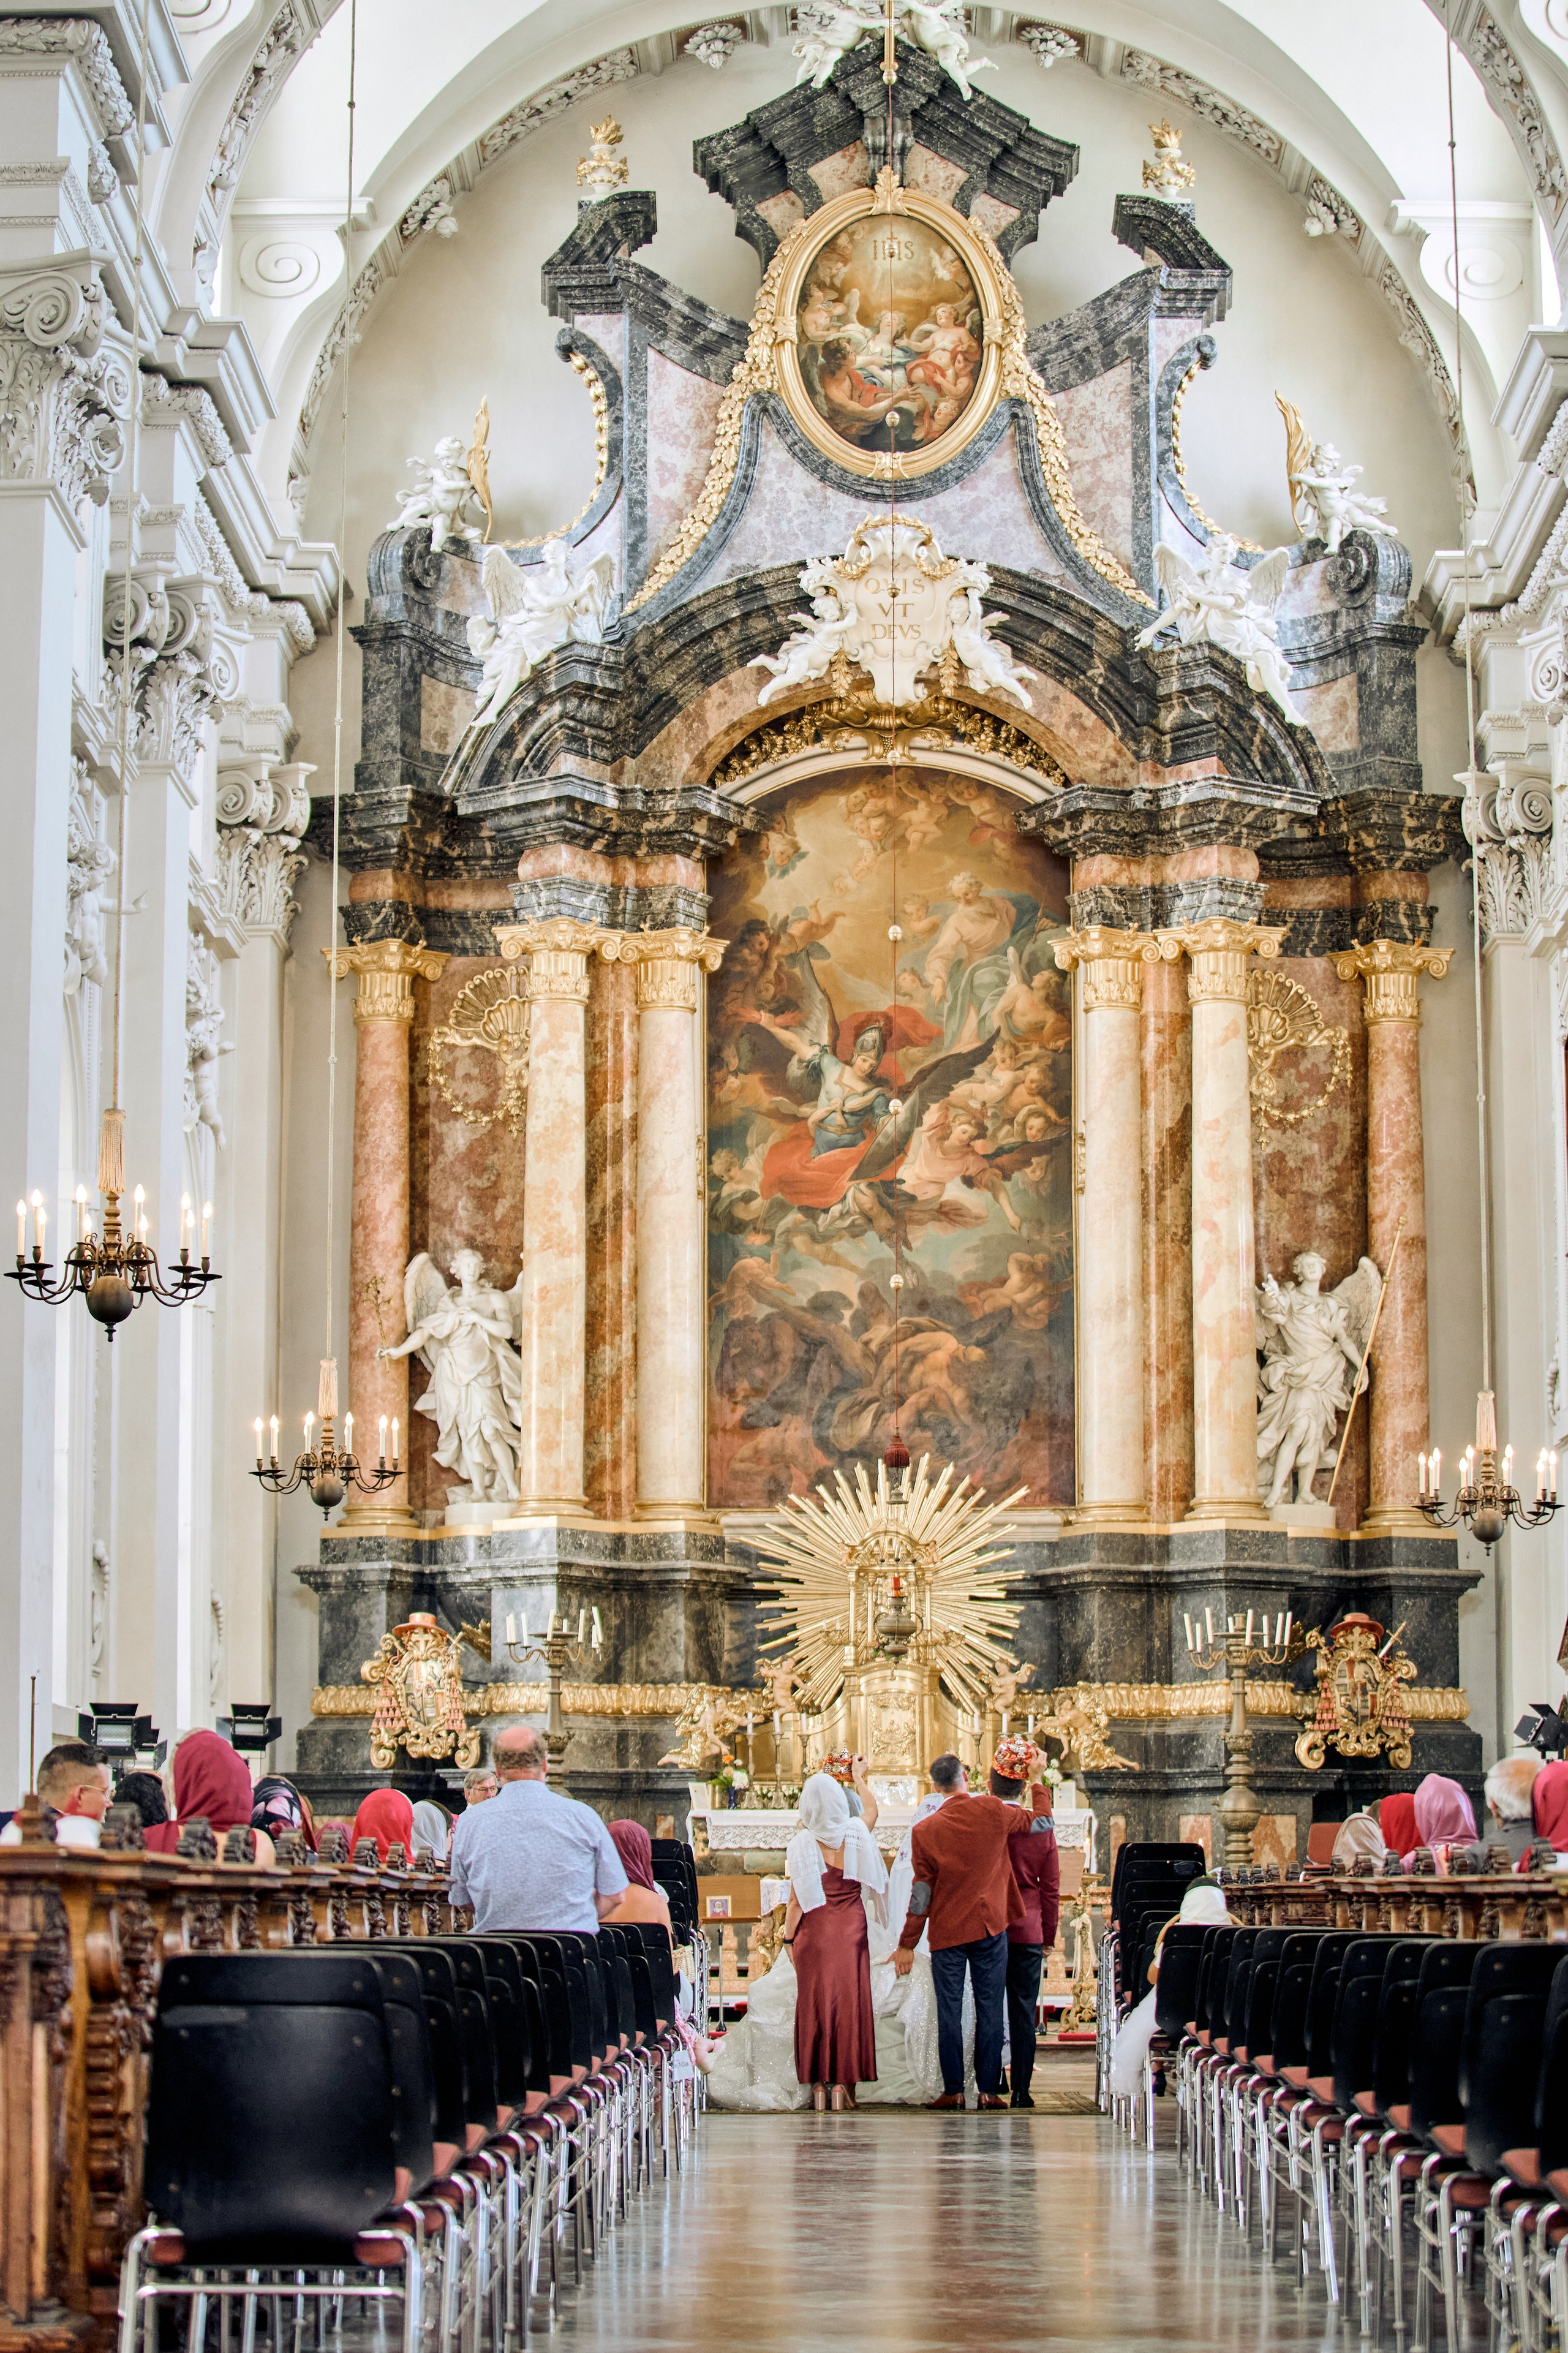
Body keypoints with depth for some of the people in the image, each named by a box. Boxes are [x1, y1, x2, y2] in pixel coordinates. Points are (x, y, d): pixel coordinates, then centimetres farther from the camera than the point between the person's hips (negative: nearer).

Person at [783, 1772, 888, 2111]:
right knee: (851, 2000, 6)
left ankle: (819, 2083, 5)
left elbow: (797, 1899, -6)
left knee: (815, 2002, 4)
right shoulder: (857, 1834, -7)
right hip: (852, 1930, 2)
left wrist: (789, 1938, 1)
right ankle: (845, 2081, 5)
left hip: (814, 1931, -2)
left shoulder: (802, 1844, -10)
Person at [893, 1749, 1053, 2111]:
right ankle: (989, 2091, 5)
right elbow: (1043, 1823, 8)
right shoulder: (992, 1812, -7)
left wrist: (907, 1945, 3)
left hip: (947, 1932, -1)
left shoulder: (925, 1832, -6)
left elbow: (921, 1893, -4)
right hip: (990, 1928, 1)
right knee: (990, 2010, 4)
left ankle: (953, 2091, 3)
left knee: (949, 2011, 4)